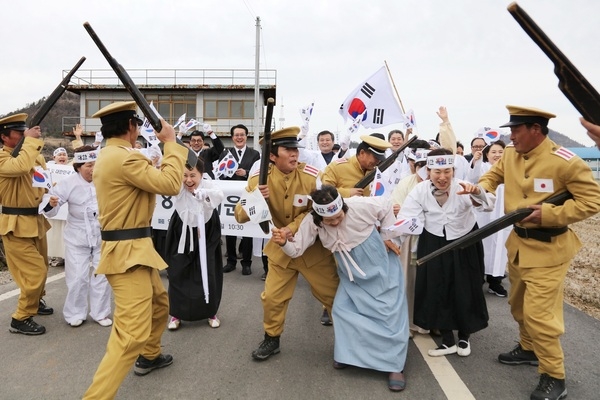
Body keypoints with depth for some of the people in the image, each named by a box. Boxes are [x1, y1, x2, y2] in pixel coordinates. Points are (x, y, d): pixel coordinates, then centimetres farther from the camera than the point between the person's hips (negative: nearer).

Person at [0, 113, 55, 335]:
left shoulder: (34, 155, 10)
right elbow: (22, 166, -36)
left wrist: (50, 197, -2)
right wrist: (31, 140, -24)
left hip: (36, 221, 8)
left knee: (41, 268, 22)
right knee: (35, 272, -9)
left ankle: (35, 301, 44)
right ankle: (20, 319, 7)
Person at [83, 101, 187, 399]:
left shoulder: (109, 156, 13)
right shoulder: (124, 157, -20)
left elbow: (150, 177, 23)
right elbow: (170, 184, -22)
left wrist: (164, 149, 21)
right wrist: (171, 143, -12)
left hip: (133, 248, 11)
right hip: (127, 251, -11)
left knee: (159, 303, 28)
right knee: (133, 333, -13)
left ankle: (149, 356, 47)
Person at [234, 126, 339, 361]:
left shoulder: (312, 176, -19)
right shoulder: (260, 179, -13)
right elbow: (240, 216, -13)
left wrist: (293, 228, -27)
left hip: (313, 247, -1)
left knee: (333, 294, 8)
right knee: (272, 297, 7)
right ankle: (271, 339, 32)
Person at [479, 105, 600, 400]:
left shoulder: (566, 162, -21)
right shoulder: (510, 154, 0)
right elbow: (494, 174, 16)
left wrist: (549, 214, -26)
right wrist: (483, 188, -7)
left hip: (548, 249, -7)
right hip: (518, 243, 8)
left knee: (538, 313, -7)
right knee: (518, 305, 21)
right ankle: (528, 348, 45)